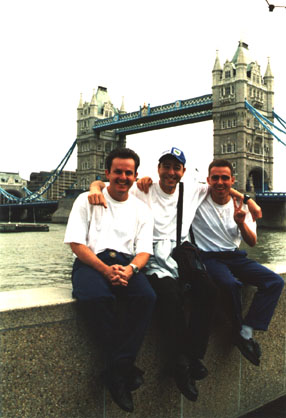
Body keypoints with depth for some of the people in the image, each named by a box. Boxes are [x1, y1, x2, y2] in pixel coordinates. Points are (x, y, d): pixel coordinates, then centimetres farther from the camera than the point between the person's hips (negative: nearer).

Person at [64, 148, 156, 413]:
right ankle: (127, 368, -19)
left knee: (146, 297, -30)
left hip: (126, 264, 3)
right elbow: (76, 243, -1)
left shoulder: (142, 209, 17)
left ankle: (117, 370, -23)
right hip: (91, 262, -2)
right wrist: (105, 269, -17)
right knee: (95, 297, -36)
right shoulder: (87, 200, 9)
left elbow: (144, 251, 8)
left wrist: (130, 269, -16)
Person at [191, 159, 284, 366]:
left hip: (235, 256, 5)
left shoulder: (242, 205, 7)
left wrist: (241, 222, -13)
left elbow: (252, 242, 6)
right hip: (209, 257, -5)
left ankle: (246, 331, -18)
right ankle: (240, 332, -10)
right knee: (230, 283, -35)